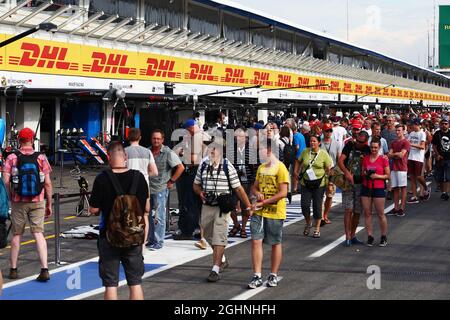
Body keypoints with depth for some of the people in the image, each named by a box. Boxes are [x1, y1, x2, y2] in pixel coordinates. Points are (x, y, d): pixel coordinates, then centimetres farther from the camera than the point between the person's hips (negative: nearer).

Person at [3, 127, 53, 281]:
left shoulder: (11, 158, -3)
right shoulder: (41, 158, -2)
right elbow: (48, 183, -3)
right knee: (38, 233, 1)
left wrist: (10, 198, 5)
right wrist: (49, 204, 5)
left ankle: (13, 270, 18)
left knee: (17, 234, 12)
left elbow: (6, 181, -10)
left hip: (18, 202, 0)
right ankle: (44, 269, -8)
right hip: (38, 201, 0)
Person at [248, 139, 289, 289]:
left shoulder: (280, 168, -11)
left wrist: (263, 203, -17)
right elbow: (254, 187, 22)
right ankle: (257, 276, 2)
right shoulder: (261, 168, 12)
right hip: (259, 212, 6)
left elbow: (283, 193, -15)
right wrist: (257, 194, -3)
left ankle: (273, 275, 18)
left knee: (275, 244, 7)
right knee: (256, 241, -2)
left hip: (275, 213, -6)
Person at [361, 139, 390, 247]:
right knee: (367, 213, 2)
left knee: (380, 214, 0)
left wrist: (377, 176, -16)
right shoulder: (365, 158, 8)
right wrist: (365, 174, -7)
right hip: (366, 188, 4)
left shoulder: (383, 159, -3)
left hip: (379, 189, -4)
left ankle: (384, 237, 11)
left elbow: (388, 176, -2)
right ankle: (370, 236, 9)